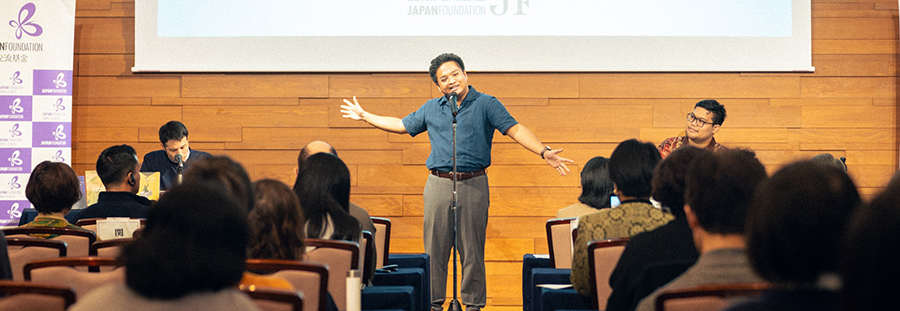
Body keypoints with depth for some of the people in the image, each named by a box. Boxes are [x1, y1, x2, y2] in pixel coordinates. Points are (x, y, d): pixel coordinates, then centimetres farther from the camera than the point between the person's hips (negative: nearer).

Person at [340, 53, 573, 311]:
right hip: (438, 185, 3)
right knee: (435, 250, 6)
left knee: (472, 251, 1)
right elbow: (401, 125, 25)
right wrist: (364, 116, 27)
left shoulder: (486, 104, 2)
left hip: (473, 185, -3)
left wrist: (543, 151, -21)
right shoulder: (431, 109, 14)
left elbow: (515, 129, -7)